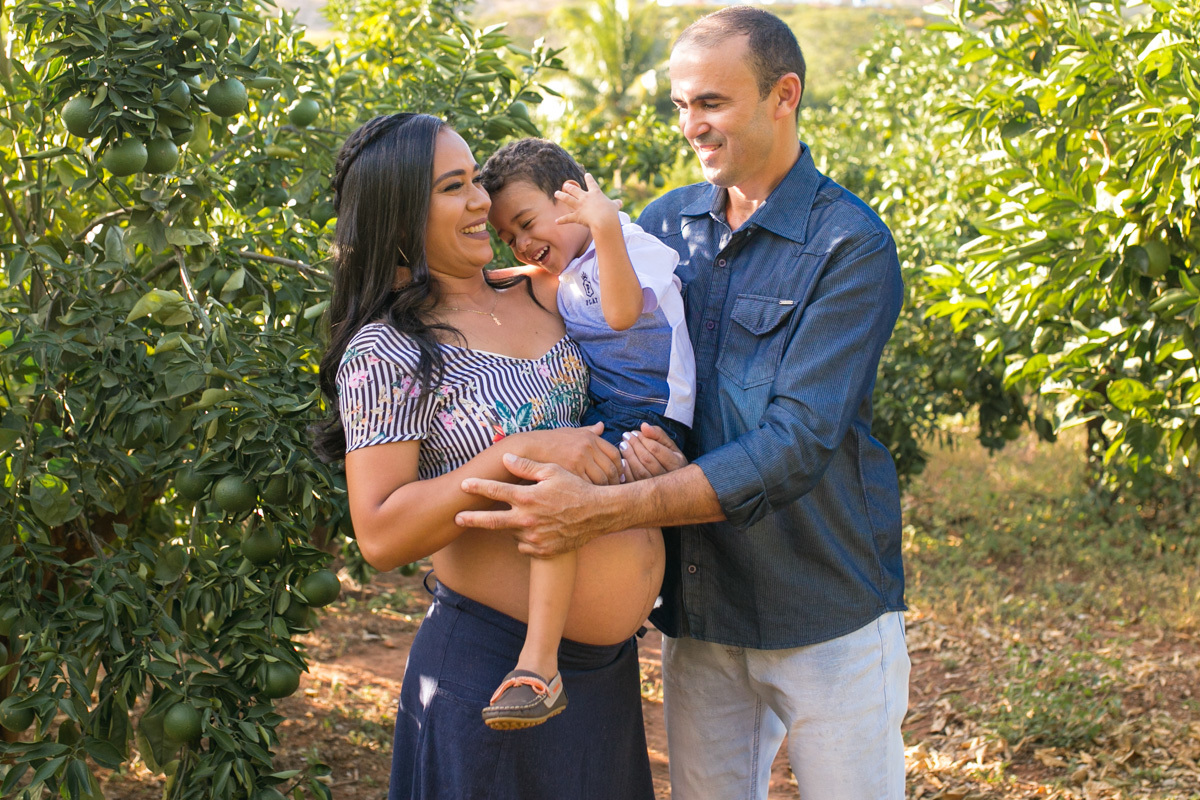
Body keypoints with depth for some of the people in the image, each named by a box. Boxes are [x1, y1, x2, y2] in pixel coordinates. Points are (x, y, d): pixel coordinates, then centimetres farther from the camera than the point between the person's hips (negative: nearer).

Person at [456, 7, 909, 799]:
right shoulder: (665, 223, 5)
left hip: (826, 614, -4)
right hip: (700, 610, 5)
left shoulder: (851, 246, -13)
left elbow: (797, 445, -22)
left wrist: (601, 510, -29)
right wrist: (630, 442, -16)